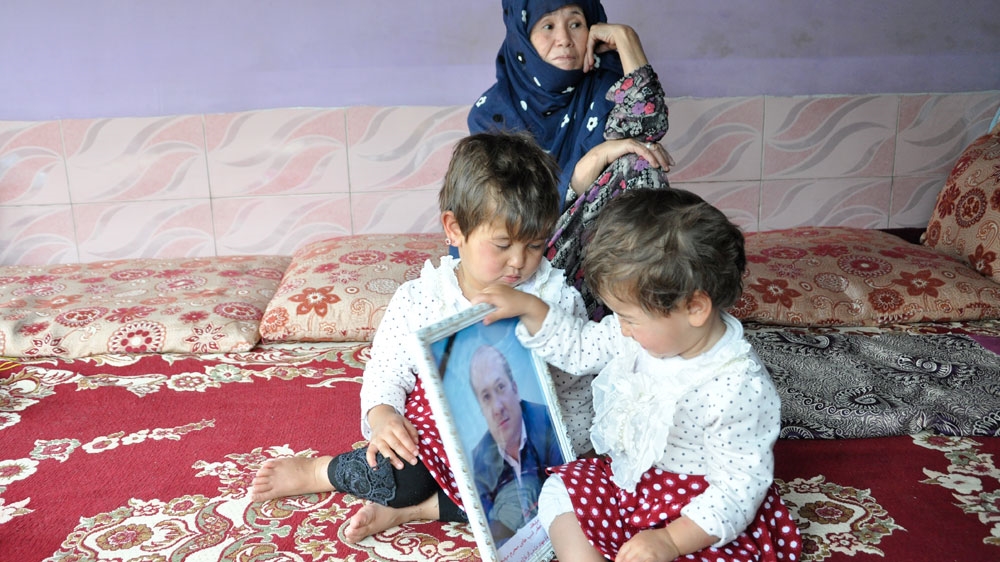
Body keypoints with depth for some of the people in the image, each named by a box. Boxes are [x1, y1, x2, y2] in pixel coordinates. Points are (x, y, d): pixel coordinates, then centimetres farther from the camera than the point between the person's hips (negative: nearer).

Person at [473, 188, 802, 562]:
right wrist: (529, 308, -1)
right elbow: (578, 348, 9)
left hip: (698, 512, -7)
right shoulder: (648, 328, -8)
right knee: (559, 492, 1)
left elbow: (740, 485, -24)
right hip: (626, 479, 7)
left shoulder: (739, 388, -29)